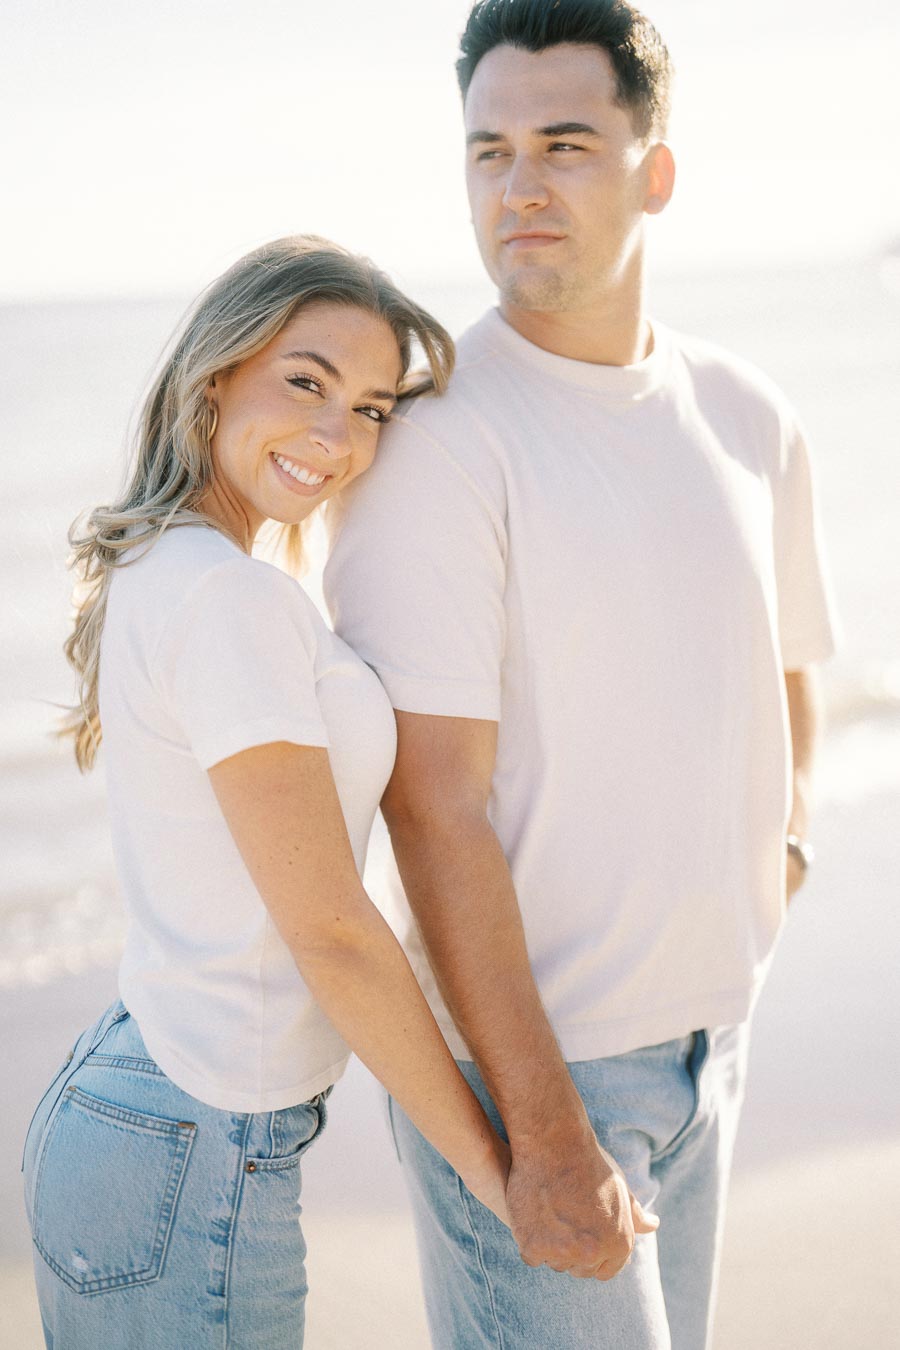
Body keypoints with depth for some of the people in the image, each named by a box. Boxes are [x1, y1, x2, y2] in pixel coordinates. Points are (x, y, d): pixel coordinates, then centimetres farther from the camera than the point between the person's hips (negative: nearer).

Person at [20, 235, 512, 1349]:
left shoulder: (148, 576, 7)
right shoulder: (228, 600, -21)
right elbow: (331, 932, -19)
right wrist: (488, 1160, -9)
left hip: (118, 1091, 9)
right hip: (190, 1171, -9)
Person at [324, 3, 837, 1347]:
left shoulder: (750, 419, 3)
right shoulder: (432, 439, -17)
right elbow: (435, 810, -20)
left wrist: (782, 838, 3)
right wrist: (547, 1138, -20)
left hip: (700, 1036, 7)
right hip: (516, 1057, -6)